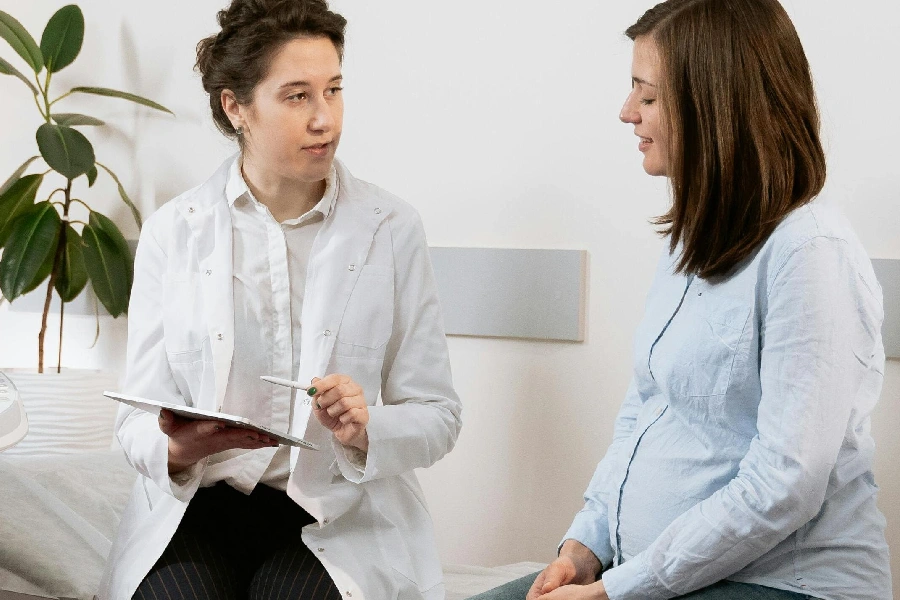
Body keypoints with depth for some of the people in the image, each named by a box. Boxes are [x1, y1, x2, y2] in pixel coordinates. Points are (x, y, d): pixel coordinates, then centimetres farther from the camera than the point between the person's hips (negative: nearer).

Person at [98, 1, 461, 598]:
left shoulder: (393, 228, 3)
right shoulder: (172, 232, 4)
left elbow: (437, 416, 4)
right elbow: (139, 420, 3)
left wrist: (365, 432, -18)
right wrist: (177, 451, -21)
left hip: (339, 513, 0)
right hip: (198, 501, 1)